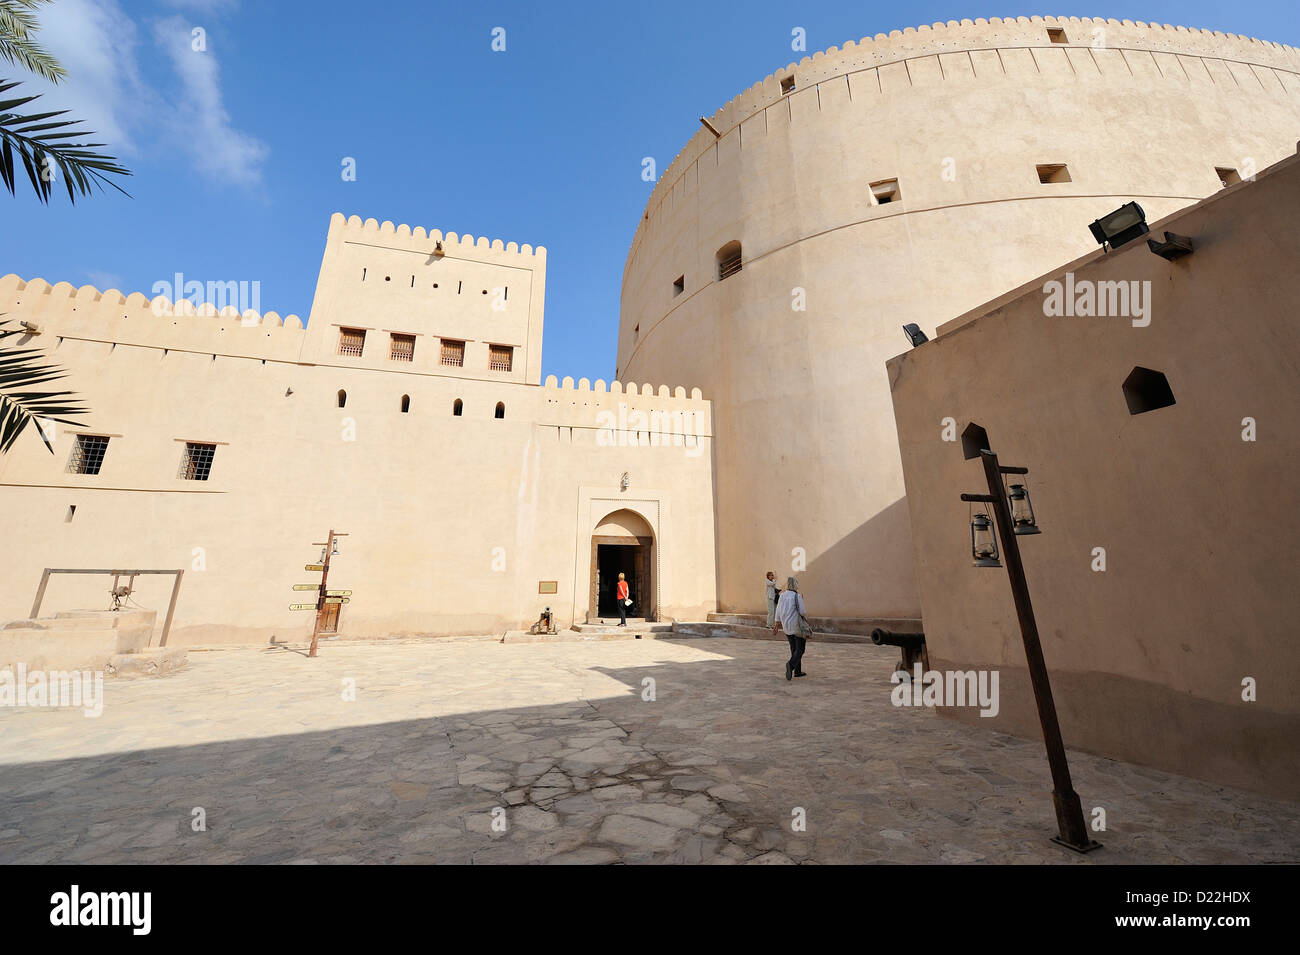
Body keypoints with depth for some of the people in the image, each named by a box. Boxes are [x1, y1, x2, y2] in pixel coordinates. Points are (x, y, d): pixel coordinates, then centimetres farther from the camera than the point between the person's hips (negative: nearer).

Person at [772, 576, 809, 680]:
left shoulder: (782, 596, 5)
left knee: (794, 648, 16)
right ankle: (791, 664, -22)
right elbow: (803, 611, -16)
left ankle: (797, 671, 20)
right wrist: (802, 601, 1)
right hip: (797, 626, -6)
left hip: (786, 626, 6)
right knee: (800, 649, 2)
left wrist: (776, 626, 15)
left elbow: (778, 613, 8)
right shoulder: (797, 596, -13)